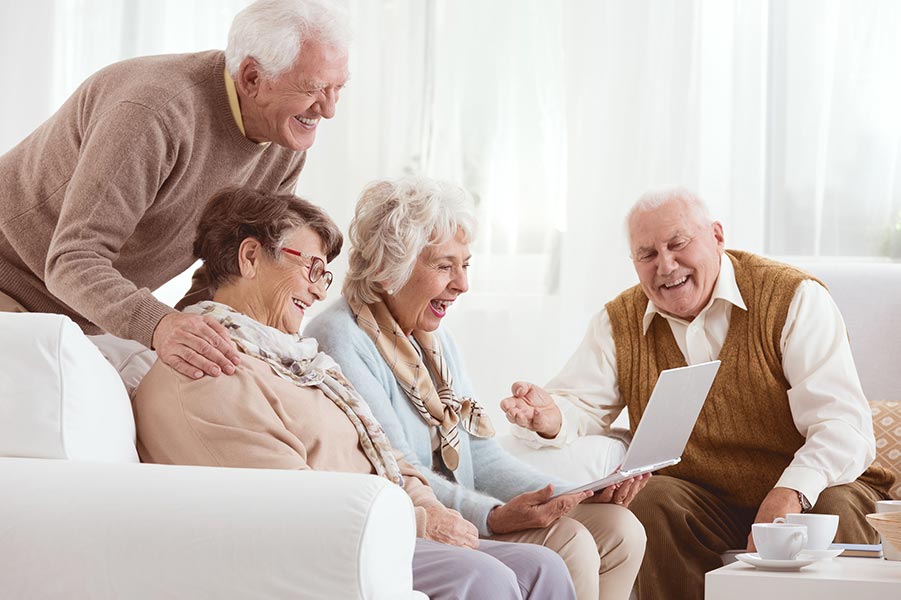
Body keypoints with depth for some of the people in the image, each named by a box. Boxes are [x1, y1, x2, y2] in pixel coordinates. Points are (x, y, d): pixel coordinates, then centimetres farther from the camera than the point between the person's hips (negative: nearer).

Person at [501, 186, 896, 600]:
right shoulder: (620, 322, 6)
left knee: (835, 511, -33)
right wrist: (551, 418, -26)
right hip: (706, 505, 3)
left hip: (811, 492, -3)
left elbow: (845, 425, -17)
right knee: (655, 501, -27)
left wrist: (791, 491, -36)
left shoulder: (794, 299, -8)